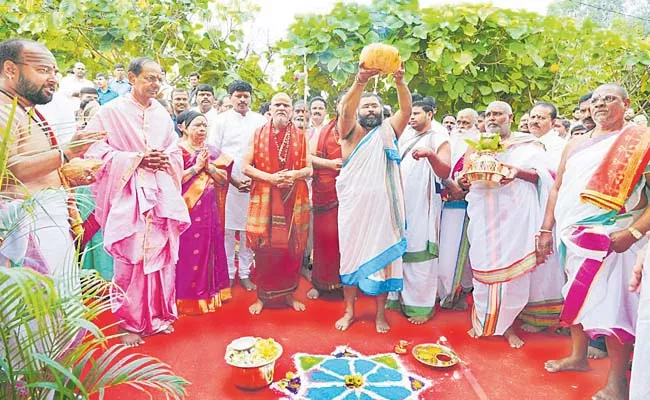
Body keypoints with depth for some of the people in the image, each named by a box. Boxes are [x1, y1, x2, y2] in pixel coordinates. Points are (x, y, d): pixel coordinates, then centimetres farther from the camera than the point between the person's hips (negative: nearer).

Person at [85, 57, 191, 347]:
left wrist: (165, 160, -6)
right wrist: (137, 159, -15)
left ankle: (159, 315, 22)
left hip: (161, 194, 5)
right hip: (128, 194, -4)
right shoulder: (112, 111, -2)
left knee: (162, 254, 6)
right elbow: (97, 153, -7)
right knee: (131, 258, -3)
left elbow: (176, 154, 16)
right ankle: (130, 322, 13)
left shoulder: (162, 114, 13)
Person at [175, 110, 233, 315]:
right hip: (187, 212, -6)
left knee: (208, 251, 11)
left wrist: (209, 167, -8)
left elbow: (224, 179, 7)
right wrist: (196, 167, -14)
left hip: (209, 212, 6)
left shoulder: (212, 152, 13)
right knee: (187, 254, -1)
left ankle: (208, 294, 22)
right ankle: (187, 299, 9)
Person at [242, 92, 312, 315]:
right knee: (264, 248, 1)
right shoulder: (259, 134, 6)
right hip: (264, 199, -1)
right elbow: (246, 167, 1)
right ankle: (262, 296, 15)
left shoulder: (300, 136, 9)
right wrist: (270, 177, -14)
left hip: (294, 200, 1)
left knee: (292, 247, 4)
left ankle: (288, 293, 21)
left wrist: (294, 175, -15)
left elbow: (309, 169, 7)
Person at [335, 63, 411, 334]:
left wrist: (400, 82, -26)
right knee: (351, 255, 6)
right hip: (353, 206, -1)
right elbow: (345, 110, -16)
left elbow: (407, 109, -6)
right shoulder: (351, 130, 5)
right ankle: (349, 311, 19)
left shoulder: (389, 131, 10)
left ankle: (380, 313, 18)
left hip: (383, 206, 1)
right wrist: (360, 81, -34)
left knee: (383, 256, 5)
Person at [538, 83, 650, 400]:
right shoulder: (575, 145, 14)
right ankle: (578, 356, 31)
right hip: (573, 234, 5)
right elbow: (557, 188, 15)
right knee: (577, 296, 14)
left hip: (613, 237, -5)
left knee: (611, 305, -4)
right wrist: (546, 230, 8)